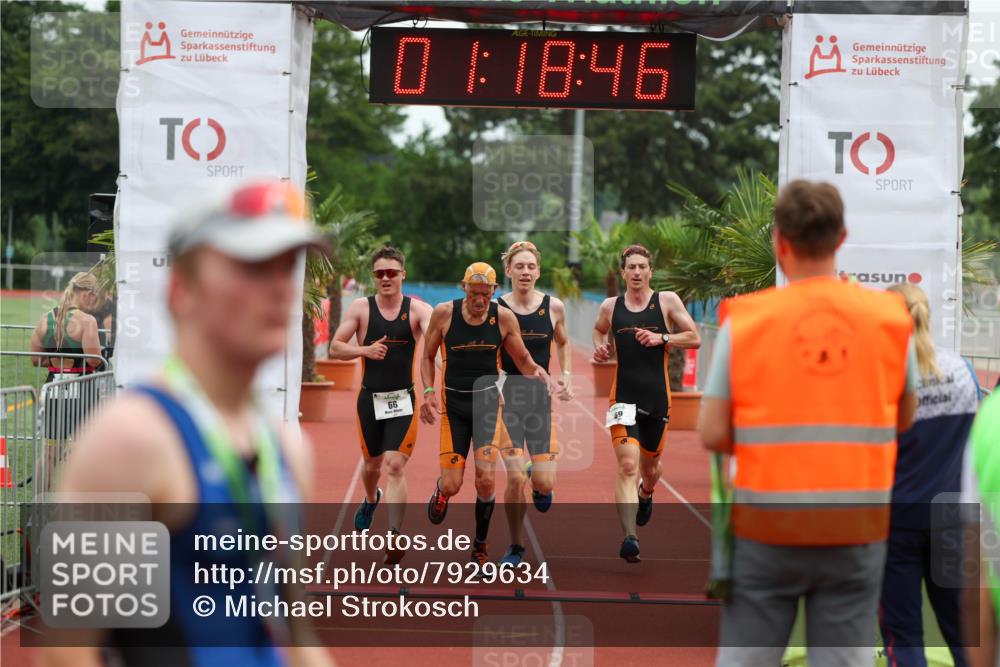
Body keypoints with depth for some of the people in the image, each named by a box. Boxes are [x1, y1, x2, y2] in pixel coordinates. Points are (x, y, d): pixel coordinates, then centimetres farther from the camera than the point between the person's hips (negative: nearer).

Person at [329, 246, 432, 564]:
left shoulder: (417, 309, -3)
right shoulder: (361, 308, -1)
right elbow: (335, 348, -2)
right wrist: (365, 350, -19)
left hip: (403, 399, -2)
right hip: (370, 397, 2)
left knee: (395, 466, -13)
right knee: (372, 464, 18)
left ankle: (395, 535, -15)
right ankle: (370, 500, 51)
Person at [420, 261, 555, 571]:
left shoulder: (503, 317, -5)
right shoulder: (444, 313, -7)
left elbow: (523, 361, 4)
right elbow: (427, 357, 5)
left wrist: (539, 373, -18)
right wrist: (428, 392, -9)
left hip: (488, 402, 0)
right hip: (454, 404, 0)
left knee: (486, 481, -12)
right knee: (452, 486, -7)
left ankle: (480, 544, 13)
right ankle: (440, 491, 34)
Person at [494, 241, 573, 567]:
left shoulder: (554, 307, 1)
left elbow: (563, 343, 19)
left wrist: (566, 375, 5)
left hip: (540, 396, 2)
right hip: (506, 396, -2)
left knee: (545, 483, -5)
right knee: (515, 479, -9)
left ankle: (539, 484, 35)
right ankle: (515, 547, 11)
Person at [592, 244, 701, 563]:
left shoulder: (667, 301, 0)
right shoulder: (610, 306, 5)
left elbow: (694, 339, -1)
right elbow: (599, 330, 27)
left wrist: (661, 338, -14)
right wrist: (600, 346, 6)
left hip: (657, 398, 1)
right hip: (624, 397, -1)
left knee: (651, 464, 19)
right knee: (627, 465, -18)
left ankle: (646, 493, 57)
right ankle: (629, 538, -25)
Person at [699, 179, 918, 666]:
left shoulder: (744, 321, -6)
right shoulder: (888, 317, -2)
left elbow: (711, 434, -6)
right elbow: (904, 419, 11)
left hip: (768, 530, -1)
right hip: (856, 532, 1)